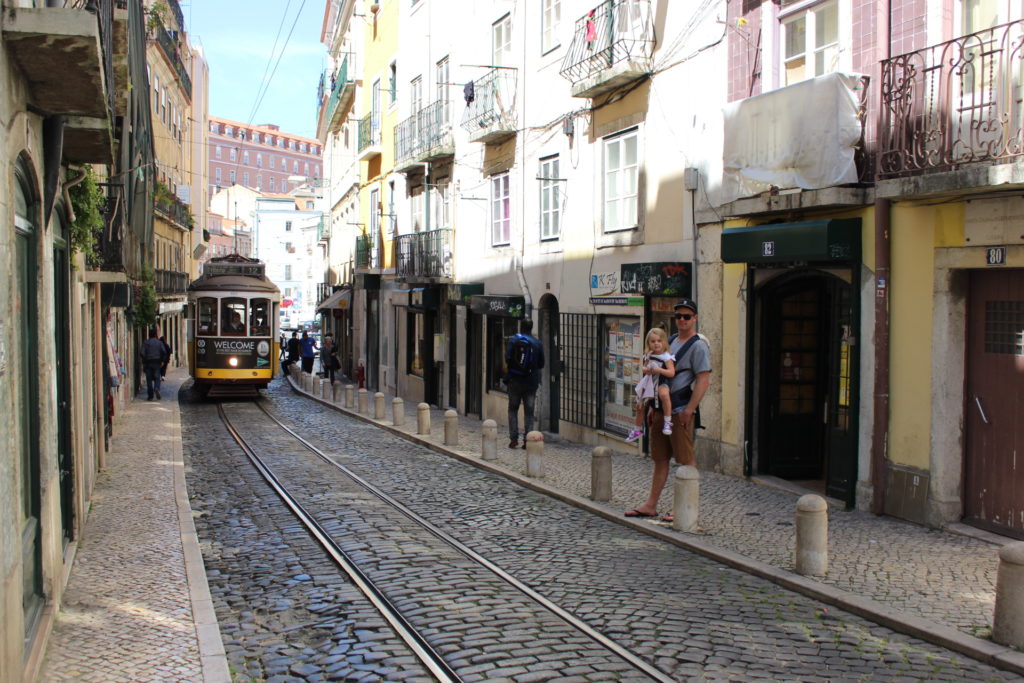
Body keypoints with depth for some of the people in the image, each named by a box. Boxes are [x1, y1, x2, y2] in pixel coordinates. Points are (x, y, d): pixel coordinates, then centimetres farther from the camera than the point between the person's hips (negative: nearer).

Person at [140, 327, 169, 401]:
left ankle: (150, 396, 4)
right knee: (157, 378, 6)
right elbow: (164, 352, -5)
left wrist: (145, 359, 5)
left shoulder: (145, 342, 2)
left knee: (149, 379, 4)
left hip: (148, 363, 0)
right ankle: (157, 388, -25)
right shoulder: (159, 342, 4)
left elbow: (141, 353, -9)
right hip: (157, 363, 0)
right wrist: (162, 361, 5)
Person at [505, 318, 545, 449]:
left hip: (515, 380, -1)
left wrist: (511, 367, 10)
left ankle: (514, 439, 5)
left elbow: (507, 358, -11)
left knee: (513, 409, 10)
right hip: (531, 382, 1)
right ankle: (528, 439, 3)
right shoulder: (537, 343, -1)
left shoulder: (513, 340, -5)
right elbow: (541, 364, 1)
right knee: (529, 411, 7)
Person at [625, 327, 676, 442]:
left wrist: (659, 370, -31)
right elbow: (644, 367, 15)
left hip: (661, 383, -7)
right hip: (649, 383, 7)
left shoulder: (666, 357, -12)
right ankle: (638, 429, 34)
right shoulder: (648, 356, 5)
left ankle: (667, 422, -30)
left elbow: (672, 372, -19)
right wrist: (646, 370, -8)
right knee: (640, 405, 13)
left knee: (664, 394, -41)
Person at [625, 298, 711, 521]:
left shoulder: (698, 346, -8)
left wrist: (689, 410, -20)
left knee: (686, 461, -3)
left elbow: (703, 380, -16)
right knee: (660, 459, 13)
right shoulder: (670, 341, 17)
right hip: (662, 409, 8)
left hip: (680, 411, -8)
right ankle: (650, 505, 19)